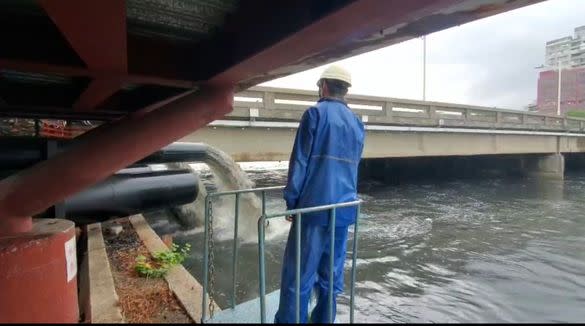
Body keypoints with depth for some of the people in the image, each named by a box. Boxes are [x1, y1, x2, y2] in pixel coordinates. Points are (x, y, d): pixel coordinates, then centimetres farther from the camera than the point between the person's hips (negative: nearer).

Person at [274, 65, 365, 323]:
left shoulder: (316, 113, -4)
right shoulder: (357, 122, 14)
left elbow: (300, 161, -9)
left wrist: (291, 200, -3)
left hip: (316, 206, -6)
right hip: (345, 208, 7)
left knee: (298, 276, 1)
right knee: (331, 276, 14)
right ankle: (323, 320, 25)